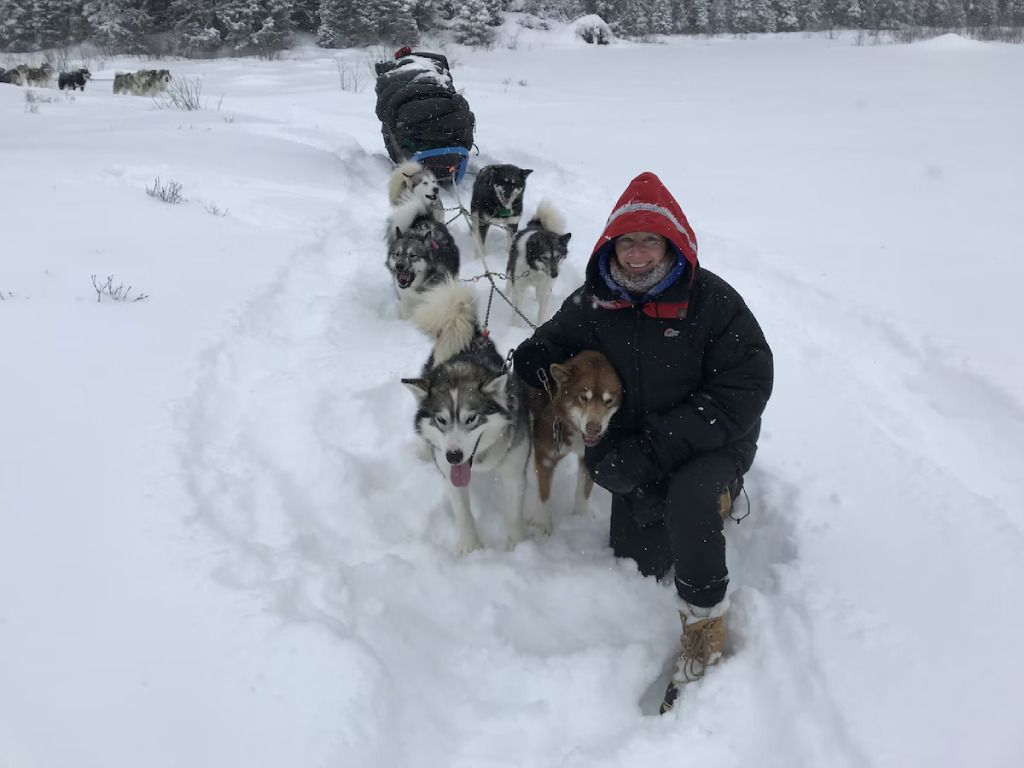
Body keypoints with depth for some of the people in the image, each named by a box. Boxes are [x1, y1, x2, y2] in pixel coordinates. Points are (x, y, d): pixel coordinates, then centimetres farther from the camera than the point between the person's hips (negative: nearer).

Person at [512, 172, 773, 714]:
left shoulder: (712, 302, -15)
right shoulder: (594, 303, -1)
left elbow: (744, 392, -18)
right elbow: (547, 350, 14)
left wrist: (657, 445, -25)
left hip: (711, 445, -5)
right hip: (637, 452, 5)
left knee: (687, 508, -36)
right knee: (637, 564, 0)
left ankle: (704, 628, -13)